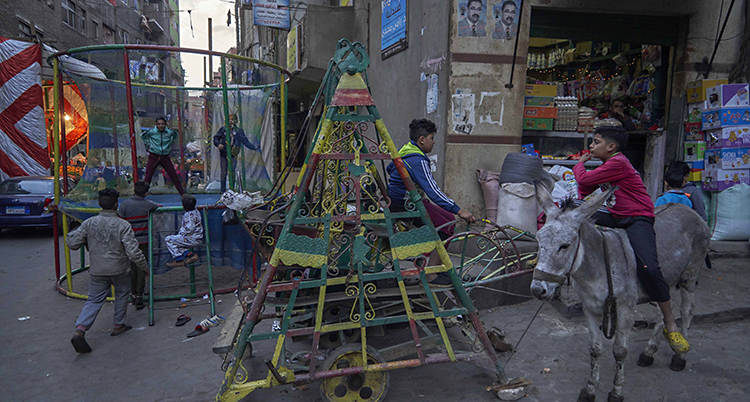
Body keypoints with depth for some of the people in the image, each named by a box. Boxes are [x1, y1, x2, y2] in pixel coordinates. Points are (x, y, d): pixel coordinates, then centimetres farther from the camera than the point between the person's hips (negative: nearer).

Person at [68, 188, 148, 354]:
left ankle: (80, 330, -7)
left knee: (94, 300, 10)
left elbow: (72, 244, -1)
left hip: (97, 271, 3)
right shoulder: (123, 225, -17)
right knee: (122, 294, 20)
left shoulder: (89, 223, -6)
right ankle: (118, 325, 30)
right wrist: (145, 267, -4)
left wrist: (73, 233, 20)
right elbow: (133, 252, -18)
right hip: (119, 270, -3)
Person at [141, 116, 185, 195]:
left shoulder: (169, 132, -4)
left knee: (174, 176, 4)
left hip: (165, 157, 2)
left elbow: (176, 135, 21)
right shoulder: (152, 131, -8)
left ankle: (183, 194, 15)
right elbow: (142, 136, 13)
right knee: (148, 177, -3)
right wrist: (148, 143, 5)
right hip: (154, 157, -2)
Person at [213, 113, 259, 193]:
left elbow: (245, 141, 13)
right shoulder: (223, 129, 9)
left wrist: (254, 147, 3)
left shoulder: (239, 131, 10)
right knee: (223, 174, 0)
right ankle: (223, 192, 7)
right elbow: (216, 138, 12)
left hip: (233, 155, 0)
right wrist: (218, 144, -8)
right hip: (224, 154, 0)